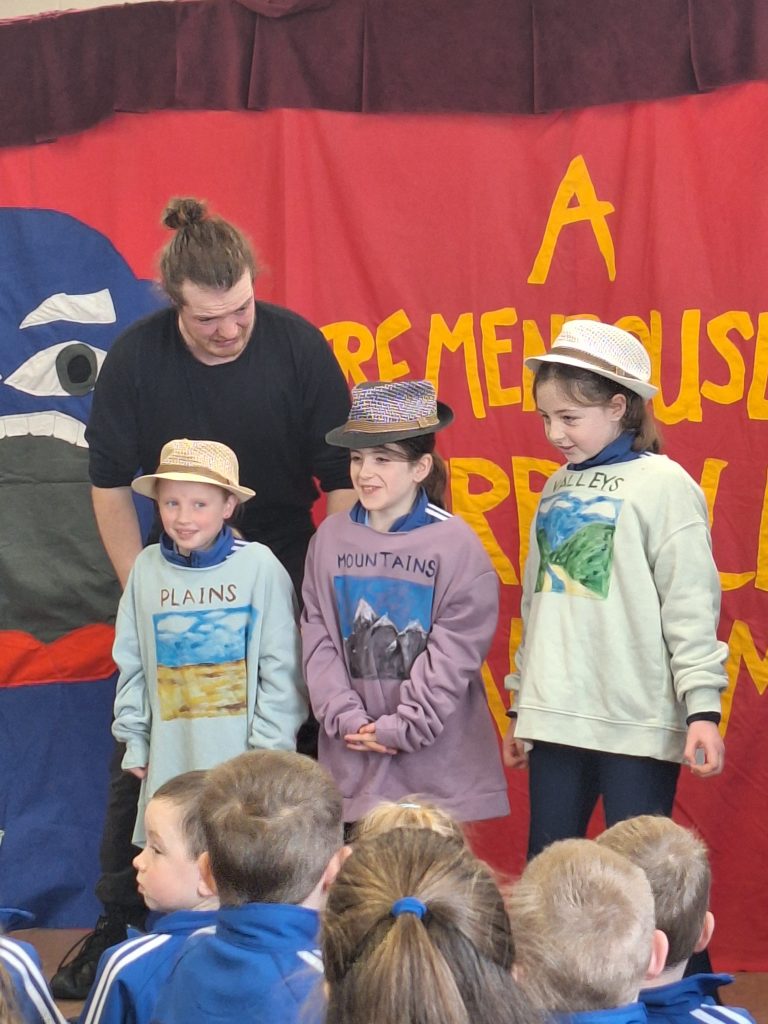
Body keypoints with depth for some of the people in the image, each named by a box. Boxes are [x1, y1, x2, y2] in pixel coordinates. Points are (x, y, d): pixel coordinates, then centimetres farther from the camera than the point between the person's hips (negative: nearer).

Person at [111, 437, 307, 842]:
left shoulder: (259, 565, -7)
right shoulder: (147, 567, 4)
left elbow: (281, 666, -5)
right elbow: (131, 662, 12)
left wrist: (268, 748, -6)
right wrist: (135, 740, 10)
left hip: (242, 761, -3)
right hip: (170, 760, 3)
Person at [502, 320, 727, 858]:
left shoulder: (663, 484, -6)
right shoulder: (558, 489, 14)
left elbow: (690, 606, -10)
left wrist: (703, 706, -16)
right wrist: (521, 705, 21)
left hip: (637, 726, -6)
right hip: (556, 721, 7)